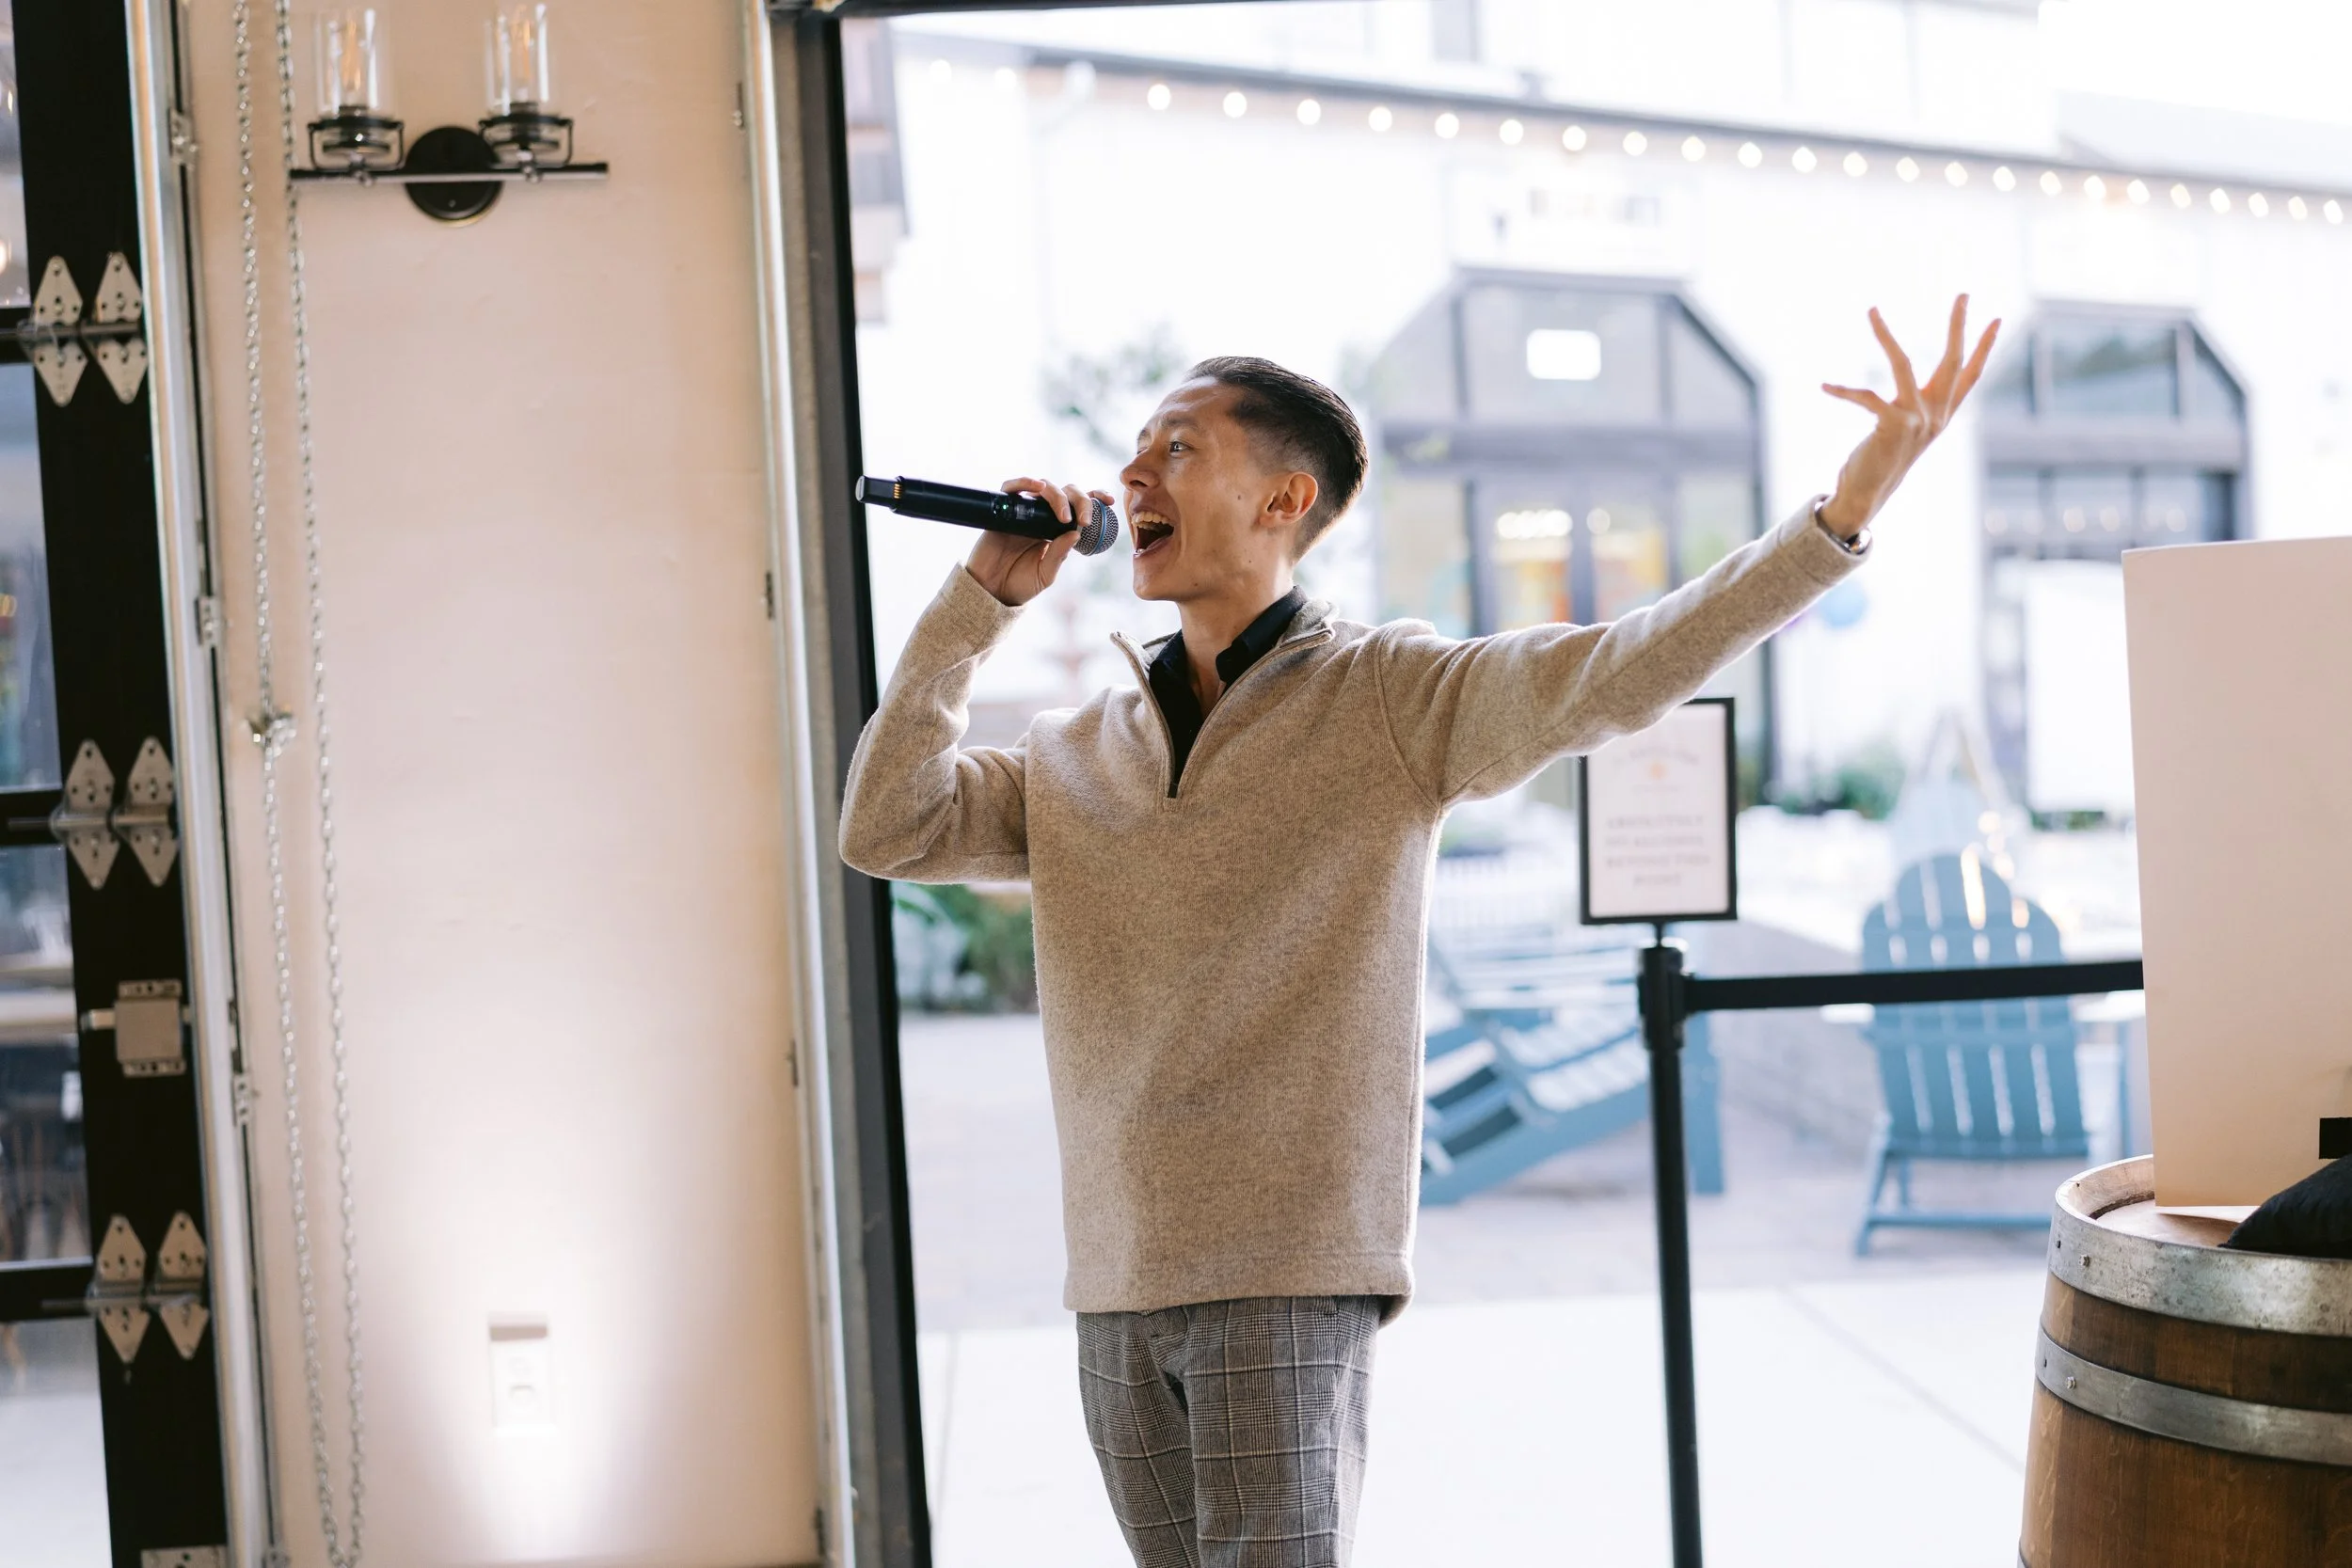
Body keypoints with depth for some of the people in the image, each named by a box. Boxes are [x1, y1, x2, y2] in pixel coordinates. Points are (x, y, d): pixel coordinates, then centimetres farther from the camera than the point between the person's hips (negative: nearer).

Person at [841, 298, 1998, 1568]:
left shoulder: (1391, 698, 0)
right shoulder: (1071, 759, 13)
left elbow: (1610, 674, -13)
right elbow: (886, 830, 4)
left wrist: (1850, 503, -24)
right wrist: (982, 599, 3)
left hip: (1292, 1273, -5)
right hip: (1116, 1281, 5)